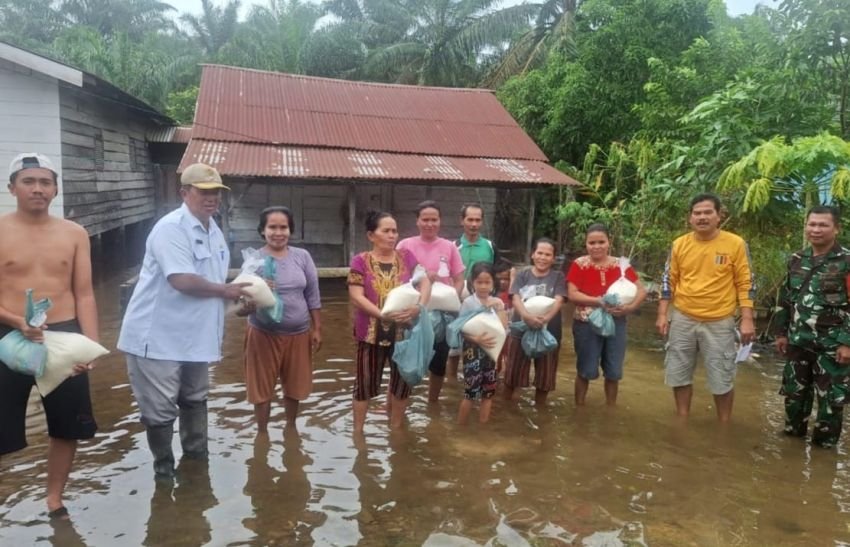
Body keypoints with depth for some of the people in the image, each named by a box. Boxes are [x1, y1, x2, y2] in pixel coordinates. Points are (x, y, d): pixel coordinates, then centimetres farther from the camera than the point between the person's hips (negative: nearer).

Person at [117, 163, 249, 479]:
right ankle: (164, 470, 23)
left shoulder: (214, 231, 11)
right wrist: (225, 290, -15)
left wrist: (243, 296, -1)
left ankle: (196, 457, 40)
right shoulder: (171, 228, -18)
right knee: (160, 409, 2)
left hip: (194, 336, 9)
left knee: (195, 399, 22)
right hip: (158, 337, -9)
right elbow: (183, 280, -29)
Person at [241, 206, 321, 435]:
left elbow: (313, 295, 4)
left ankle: (291, 427, 38)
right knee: (262, 388, 8)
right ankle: (262, 432, 28)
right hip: (264, 334, -2)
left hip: (298, 333, 2)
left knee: (294, 386, 16)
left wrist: (317, 329, 3)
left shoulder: (302, 256, 0)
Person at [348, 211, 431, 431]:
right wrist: (383, 315, -23)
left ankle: (395, 427, 34)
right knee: (366, 383, 9)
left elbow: (425, 281, -3)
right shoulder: (361, 261, -4)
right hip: (371, 332, -3)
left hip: (403, 331, 3)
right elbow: (356, 297, -12)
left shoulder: (406, 257, 4)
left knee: (403, 380, 14)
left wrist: (419, 306, -22)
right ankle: (358, 430, 25)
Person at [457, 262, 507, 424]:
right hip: (474, 350, -5)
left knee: (488, 391, 11)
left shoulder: (497, 302, 4)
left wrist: (499, 309, -11)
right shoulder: (468, 302, -8)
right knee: (471, 391, -3)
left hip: (492, 350, 5)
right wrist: (477, 339, -28)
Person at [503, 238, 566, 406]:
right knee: (513, 371, 10)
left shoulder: (558, 277, 3)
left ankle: (539, 407, 29)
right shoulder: (522, 275, 3)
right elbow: (516, 299, -11)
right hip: (520, 330, 0)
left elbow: (558, 301, -11)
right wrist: (527, 316, -32)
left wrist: (546, 317, -32)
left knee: (544, 375, 10)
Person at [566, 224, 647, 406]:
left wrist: (631, 307, -14)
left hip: (615, 323, 3)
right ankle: (579, 407, 24)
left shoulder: (621, 265, 3)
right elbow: (572, 294, -13)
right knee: (586, 370, 6)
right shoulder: (579, 264, -5)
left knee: (614, 372, 11)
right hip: (586, 324, -3)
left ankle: (611, 408, 30)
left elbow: (641, 290, 5)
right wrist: (600, 301, -24)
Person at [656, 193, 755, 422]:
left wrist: (747, 320, -9)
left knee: (722, 379, 7)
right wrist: (662, 314, 2)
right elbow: (669, 281, 6)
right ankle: (682, 420, 29)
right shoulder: (680, 244, 0)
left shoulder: (735, 244, -7)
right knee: (679, 373, 11)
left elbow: (746, 284, -4)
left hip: (719, 322, -2)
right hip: (682, 319, 3)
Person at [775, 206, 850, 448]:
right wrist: (782, 332, 13)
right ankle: (794, 431, 33)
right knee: (794, 390, 15)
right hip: (798, 341, 5)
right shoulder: (796, 260, 7)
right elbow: (786, 299, 14)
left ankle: (825, 441, 22)